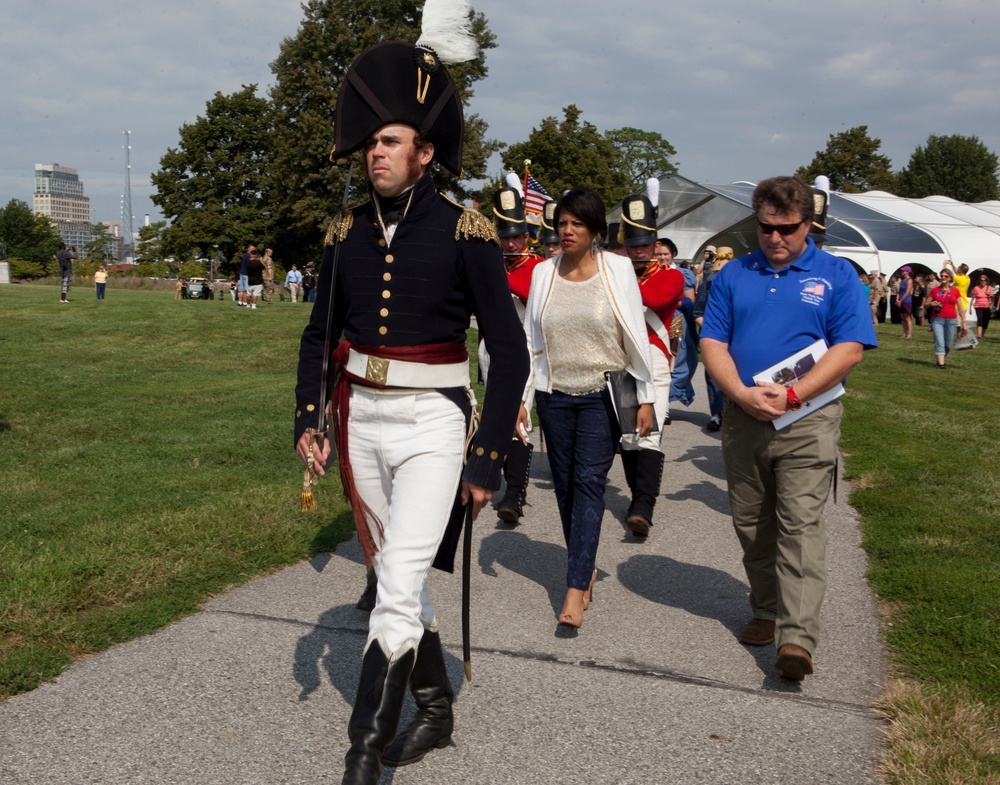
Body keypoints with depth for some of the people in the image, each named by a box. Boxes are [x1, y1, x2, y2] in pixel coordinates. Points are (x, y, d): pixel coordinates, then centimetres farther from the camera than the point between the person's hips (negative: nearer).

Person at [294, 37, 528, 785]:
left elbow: (510, 351, -8)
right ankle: (436, 709, 35)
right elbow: (319, 335, 15)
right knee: (396, 574, 16)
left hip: (432, 422, -6)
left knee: (398, 585, -13)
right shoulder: (348, 233, 5)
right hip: (362, 419, 6)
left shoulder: (464, 232, -9)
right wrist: (308, 420, 2)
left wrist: (489, 459, -11)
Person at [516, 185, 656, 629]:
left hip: (601, 395, -3)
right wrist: (520, 397, 4)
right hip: (555, 396, 3)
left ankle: (575, 589, -10)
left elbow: (636, 338, -1)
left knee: (589, 483, -9)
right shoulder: (543, 273, 5)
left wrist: (646, 398, -2)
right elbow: (530, 339, 8)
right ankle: (585, 567, 24)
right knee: (565, 485, 7)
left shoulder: (617, 270, -3)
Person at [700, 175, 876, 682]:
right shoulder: (733, 275, 11)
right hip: (743, 418, 4)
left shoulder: (836, 275, 2)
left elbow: (849, 349, -7)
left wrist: (791, 394, -17)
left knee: (800, 525, -10)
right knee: (751, 525, 12)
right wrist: (742, 393, -13)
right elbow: (712, 343, 5)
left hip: (807, 419, -4)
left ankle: (797, 637, -13)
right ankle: (766, 611, 28)